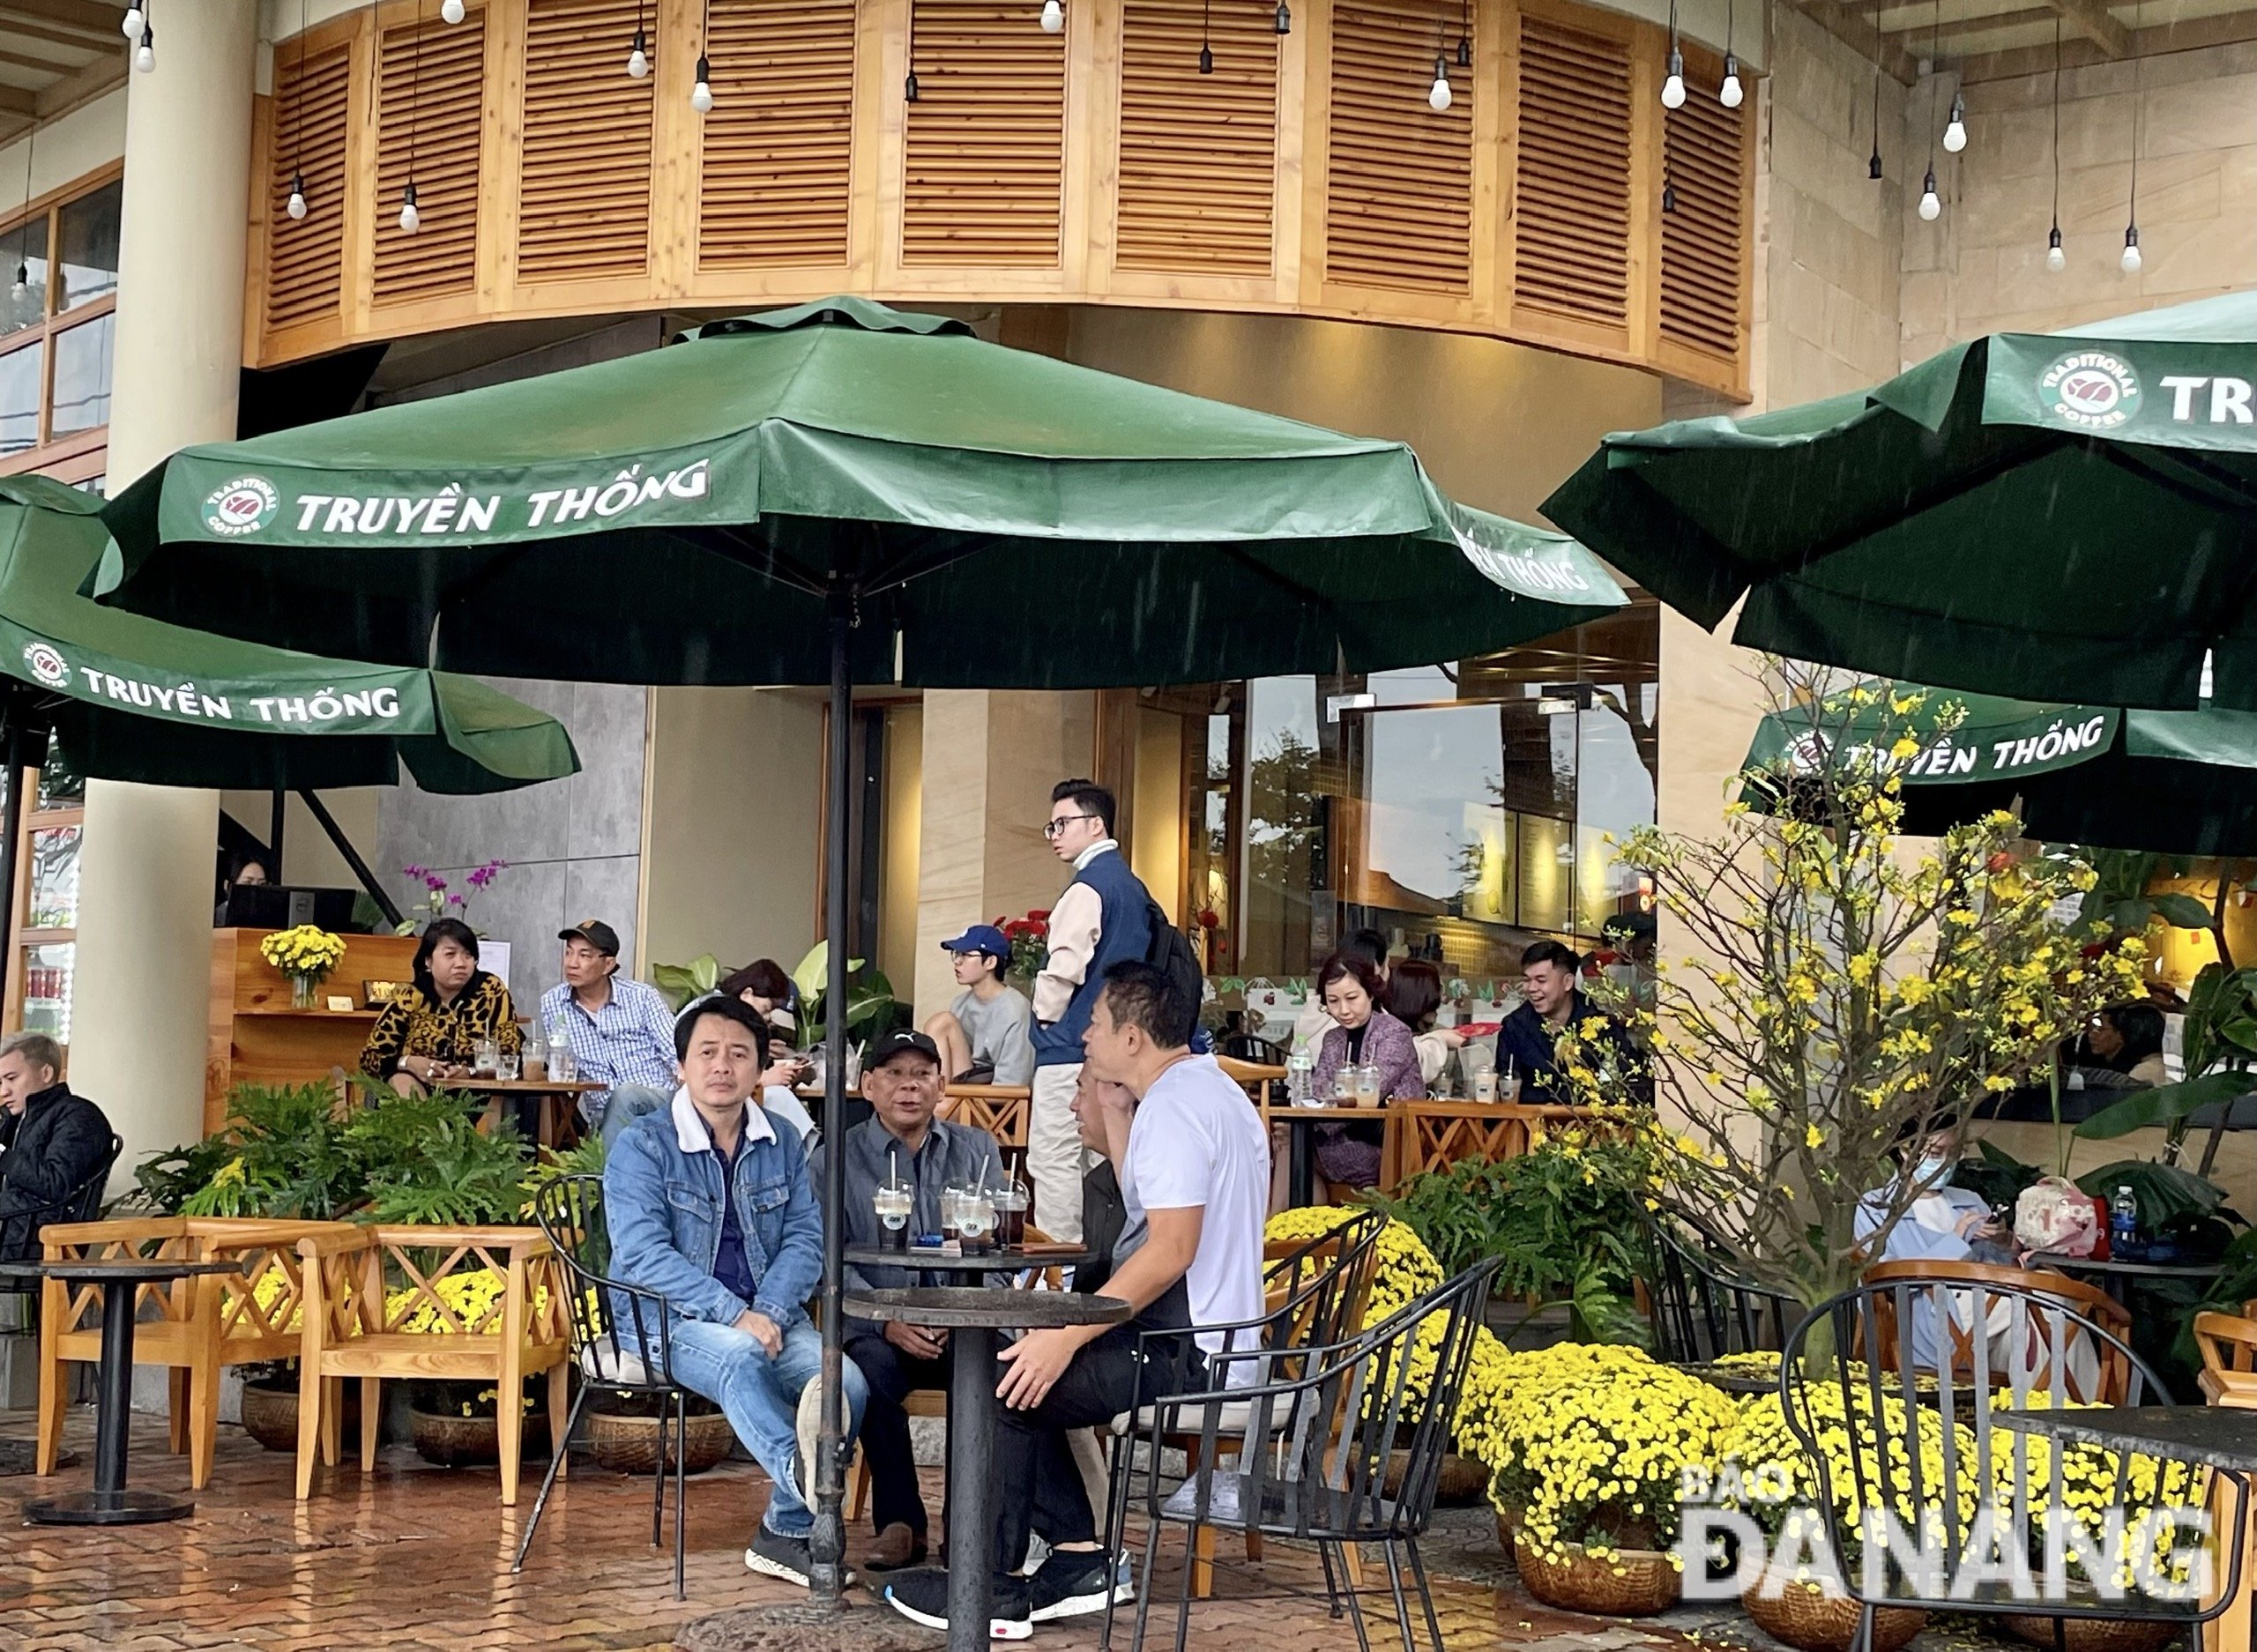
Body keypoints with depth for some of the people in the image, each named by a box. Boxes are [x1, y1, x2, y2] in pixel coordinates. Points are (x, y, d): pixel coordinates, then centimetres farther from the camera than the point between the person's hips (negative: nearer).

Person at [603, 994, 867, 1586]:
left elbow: (805, 1239, 6)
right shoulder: (642, 1144, -3)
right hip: (669, 1318, -4)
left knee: (845, 1383, -22)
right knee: (740, 1355, -37)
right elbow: (643, 1255, -14)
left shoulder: (781, 1144, 13)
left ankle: (789, 1530, -8)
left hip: (767, 1317, 5)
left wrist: (769, 1312, -14)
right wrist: (735, 1316, -23)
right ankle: (800, 1468, -65)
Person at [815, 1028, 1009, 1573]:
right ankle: (900, 1523, -21)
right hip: (877, 1328, -1)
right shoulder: (835, 1160, 9)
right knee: (872, 1368, -35)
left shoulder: (976, 1150, 15)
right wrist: (887, 1320, -19)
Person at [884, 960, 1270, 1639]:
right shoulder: (1207, 1087, 16)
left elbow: (1171, 1250, -26)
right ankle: (1080, 1559, 15)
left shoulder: (1172, 1105, -18)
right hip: (1207, 1336, 11)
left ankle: (991, 1594, 0)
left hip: (1188, 1353, -11)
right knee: (1025, 1373, 19)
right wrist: (1114, 1116, 16)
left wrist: (1067, 1338, -25)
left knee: (1008, 1384, -9)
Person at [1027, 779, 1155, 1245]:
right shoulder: (1132, 886, 16)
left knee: (1054, 1162, -6)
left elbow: (1065, 966, -21)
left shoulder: (1089, 885, -13)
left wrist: (1046, 1016, -4)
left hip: (1073, 1049, -10)